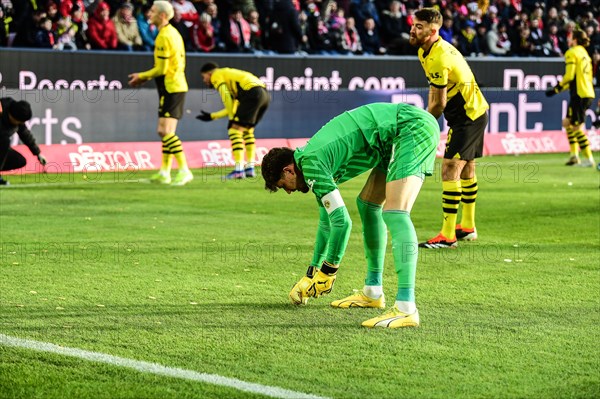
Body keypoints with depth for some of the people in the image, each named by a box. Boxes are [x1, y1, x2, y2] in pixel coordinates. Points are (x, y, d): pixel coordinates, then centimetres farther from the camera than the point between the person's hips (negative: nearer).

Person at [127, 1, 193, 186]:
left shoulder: (164, 36, -16)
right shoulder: (173, 33, 15)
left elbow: (161, 69, -18)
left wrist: (142, 76, -3)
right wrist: (146, 77, 18)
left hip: (171, 88, -10)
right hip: (176, 85, 10)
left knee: (166, 131, -13)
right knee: (165, 131, 13)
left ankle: (184, 171, -16)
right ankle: (165, 172, 16)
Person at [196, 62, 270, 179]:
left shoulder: (216, 75, 11)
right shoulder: (228, 74, 35)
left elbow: (227, 98, -4)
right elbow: (232, 106, 32)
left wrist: (232, 119, 2)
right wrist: (211, 116, 38)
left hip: (252, 93, -9)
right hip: (265, 94, 9)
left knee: (235, 130, -7)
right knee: (247, 131, 22)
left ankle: (239, 170, -16)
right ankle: (250, 168, 18)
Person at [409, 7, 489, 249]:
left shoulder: (438, 59, -27)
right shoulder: (425, 51, 4)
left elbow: (439, 104, -21)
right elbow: (434, 88, 17)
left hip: (468, 116, -11)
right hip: (474, 112, 11)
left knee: (450, 169, -16)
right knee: (466, 169, 20)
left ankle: (447, 235, -19)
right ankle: (468, 227, 33)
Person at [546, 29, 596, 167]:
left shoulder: (572, 53, -6)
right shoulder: (584, 53, 21)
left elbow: (569, 76, -16)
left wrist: (557, 88, -3)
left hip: (579, 94, -9)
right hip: (589, 93, 9)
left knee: (578, 127, -7)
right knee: (567, 122, 16)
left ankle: (589, 159, -11)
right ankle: (574, 156, 12)